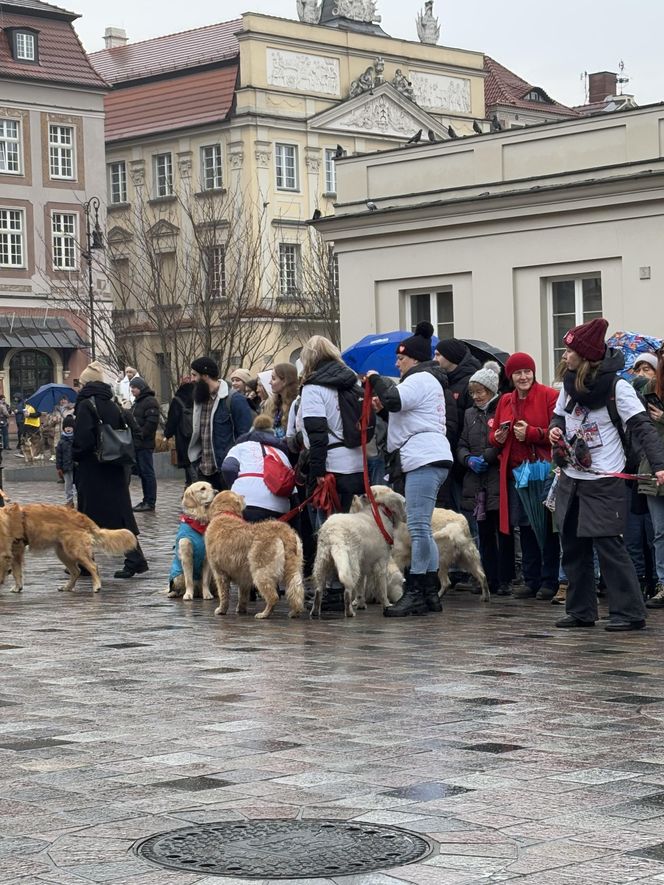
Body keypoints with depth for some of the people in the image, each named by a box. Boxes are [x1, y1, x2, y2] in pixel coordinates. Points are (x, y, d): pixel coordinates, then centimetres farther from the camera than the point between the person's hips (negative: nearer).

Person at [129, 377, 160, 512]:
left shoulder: (150, 401, -10)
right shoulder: (137, 402, 20)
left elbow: (151, 422, -19)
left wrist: (141, 435, -18)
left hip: (145, 444, -10)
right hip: (137, 443, 10)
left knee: (147, 473, -7)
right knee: (141, 473, 12)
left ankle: (150, 503, -6)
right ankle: (146, 500, 17)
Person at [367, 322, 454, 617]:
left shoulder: (420, 380, -5)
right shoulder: (428, 380, 28)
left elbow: (394, 399, -22)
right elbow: (401, 412, 27)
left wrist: (376, 380, -5)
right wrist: (384, 409, 10)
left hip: (425, 459, -11)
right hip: (428, 459, 11)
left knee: (417, 527, -13)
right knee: (421, 528, 10)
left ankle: (414, 592, -16)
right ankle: (430, 592, 10)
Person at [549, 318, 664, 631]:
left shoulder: (616, 387, -12)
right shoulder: (569, 384, 7)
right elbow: (558, 414, 23)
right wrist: (555, 428, -1)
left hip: (603, 482, -7)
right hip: (571, 479, 7)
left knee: (609, 546, -10)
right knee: (573, 547, 8)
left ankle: (629, 613, -4)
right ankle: (581, 611, 17)